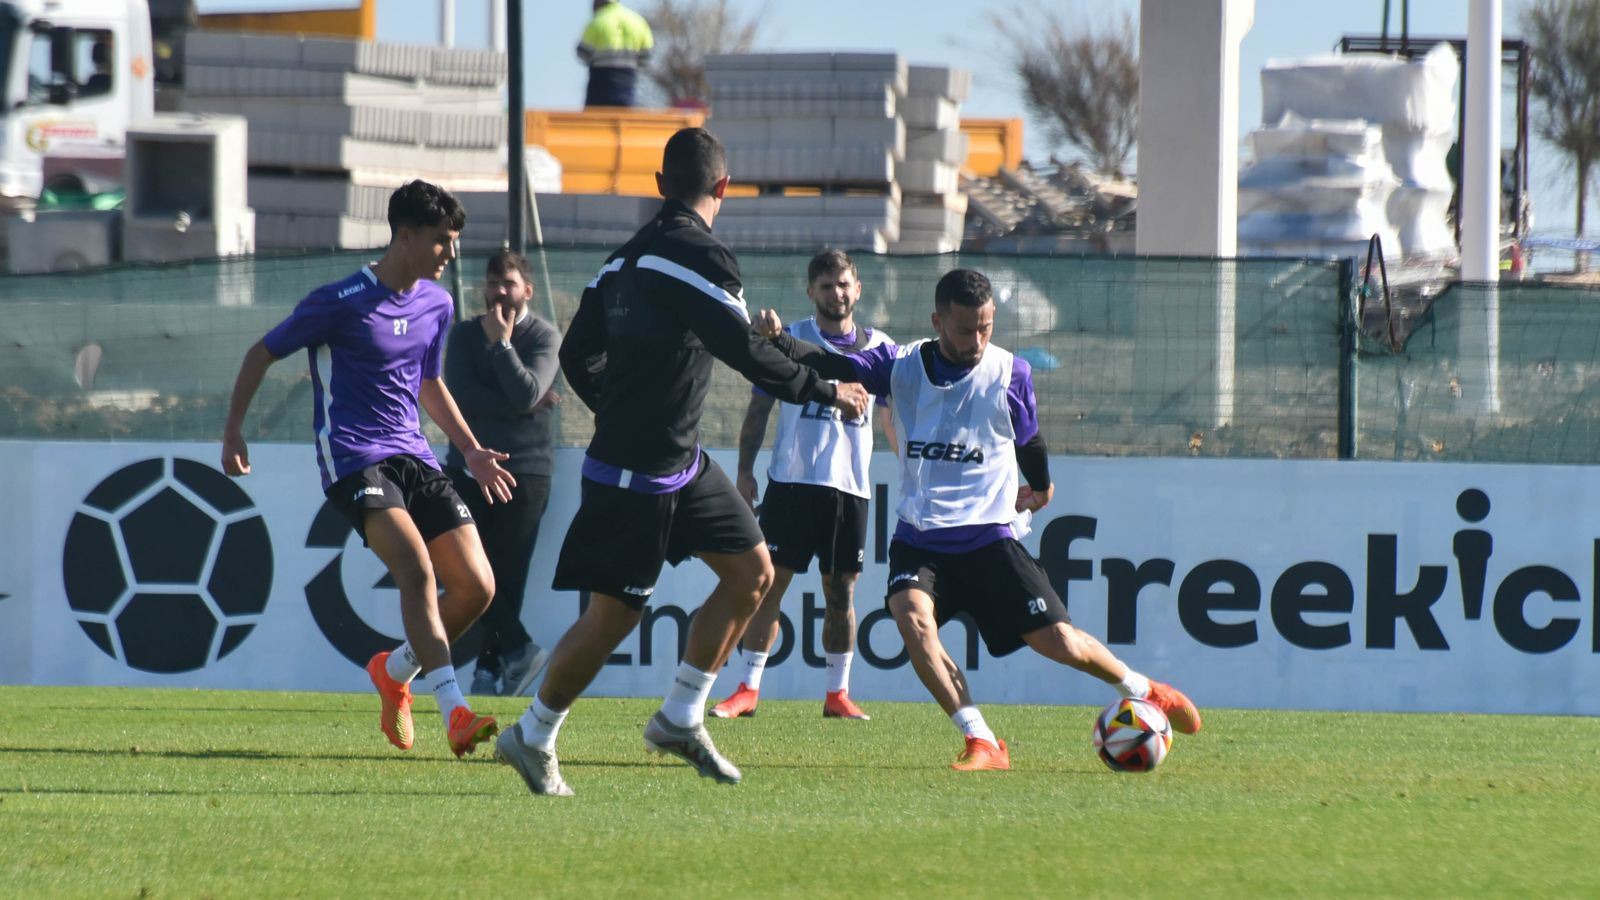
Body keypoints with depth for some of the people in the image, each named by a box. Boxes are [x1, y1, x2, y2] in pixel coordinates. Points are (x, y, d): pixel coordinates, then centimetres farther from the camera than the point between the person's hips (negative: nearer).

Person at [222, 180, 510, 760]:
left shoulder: (437, 305, 12)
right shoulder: (342, 302, -9)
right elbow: (262, 354, 2)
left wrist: (471, 451, 22)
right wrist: (234, 431, -2)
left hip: (413, 457, 7)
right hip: (353, 460, -7)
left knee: (476, 586, -5)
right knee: (417, 568, -28)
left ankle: (395, 670, 21)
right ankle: (454, 712, -34)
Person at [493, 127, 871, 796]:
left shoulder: (626, 257, 11)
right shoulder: (699, 255, -16)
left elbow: (577, 353, 15)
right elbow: (746, 352, -21)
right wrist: (826, 393, -10)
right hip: (636, 473, -10)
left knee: (753, 572, 9)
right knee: (613, 615, -2)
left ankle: (680, 718, 14)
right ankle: (533, 738, 11)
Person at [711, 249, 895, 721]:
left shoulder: (878, 346, 10)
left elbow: (894, 417, 17)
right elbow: (758, 408, 7)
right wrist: (745, 470, -1)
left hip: (850, 487, 2)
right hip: (791, 482, -2)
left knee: (841, 592, 5)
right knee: (770, 583, -5)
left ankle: (838, 693, 12)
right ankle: (748, 689, -1)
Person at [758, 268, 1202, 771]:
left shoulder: (1010, 374, -3)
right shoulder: (902, 366, -3)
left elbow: (1029, 440, 15)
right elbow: (832, 367, -14)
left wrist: (1041, 486, 30)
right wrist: (777, 340, -30)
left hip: (989, 537, -1)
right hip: (921, 538, 1)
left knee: (1057, 642, -5)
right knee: (912, 615, -28)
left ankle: (1141, 690, 27)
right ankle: (982, 744, -24)